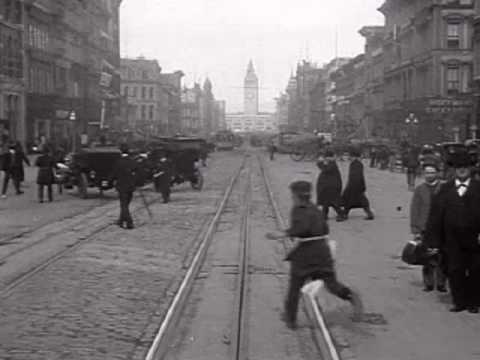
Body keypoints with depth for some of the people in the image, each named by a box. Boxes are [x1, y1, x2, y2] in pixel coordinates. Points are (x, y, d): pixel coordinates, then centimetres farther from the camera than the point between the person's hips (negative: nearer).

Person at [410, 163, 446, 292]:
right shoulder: (419, 189, 5)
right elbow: (414, 210, 4)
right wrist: (415, 231, -2)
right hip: (425, 229, 1)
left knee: (441, 258, 0)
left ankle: (441, 284, 12)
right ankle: (428, 284, 13)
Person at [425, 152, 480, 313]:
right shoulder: (445, 189, 6)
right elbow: (436, 215, 4)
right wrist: (433, 240, -1)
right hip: (452, 239, 1)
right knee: (454, 271, 4)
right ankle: (459, 302, 16)